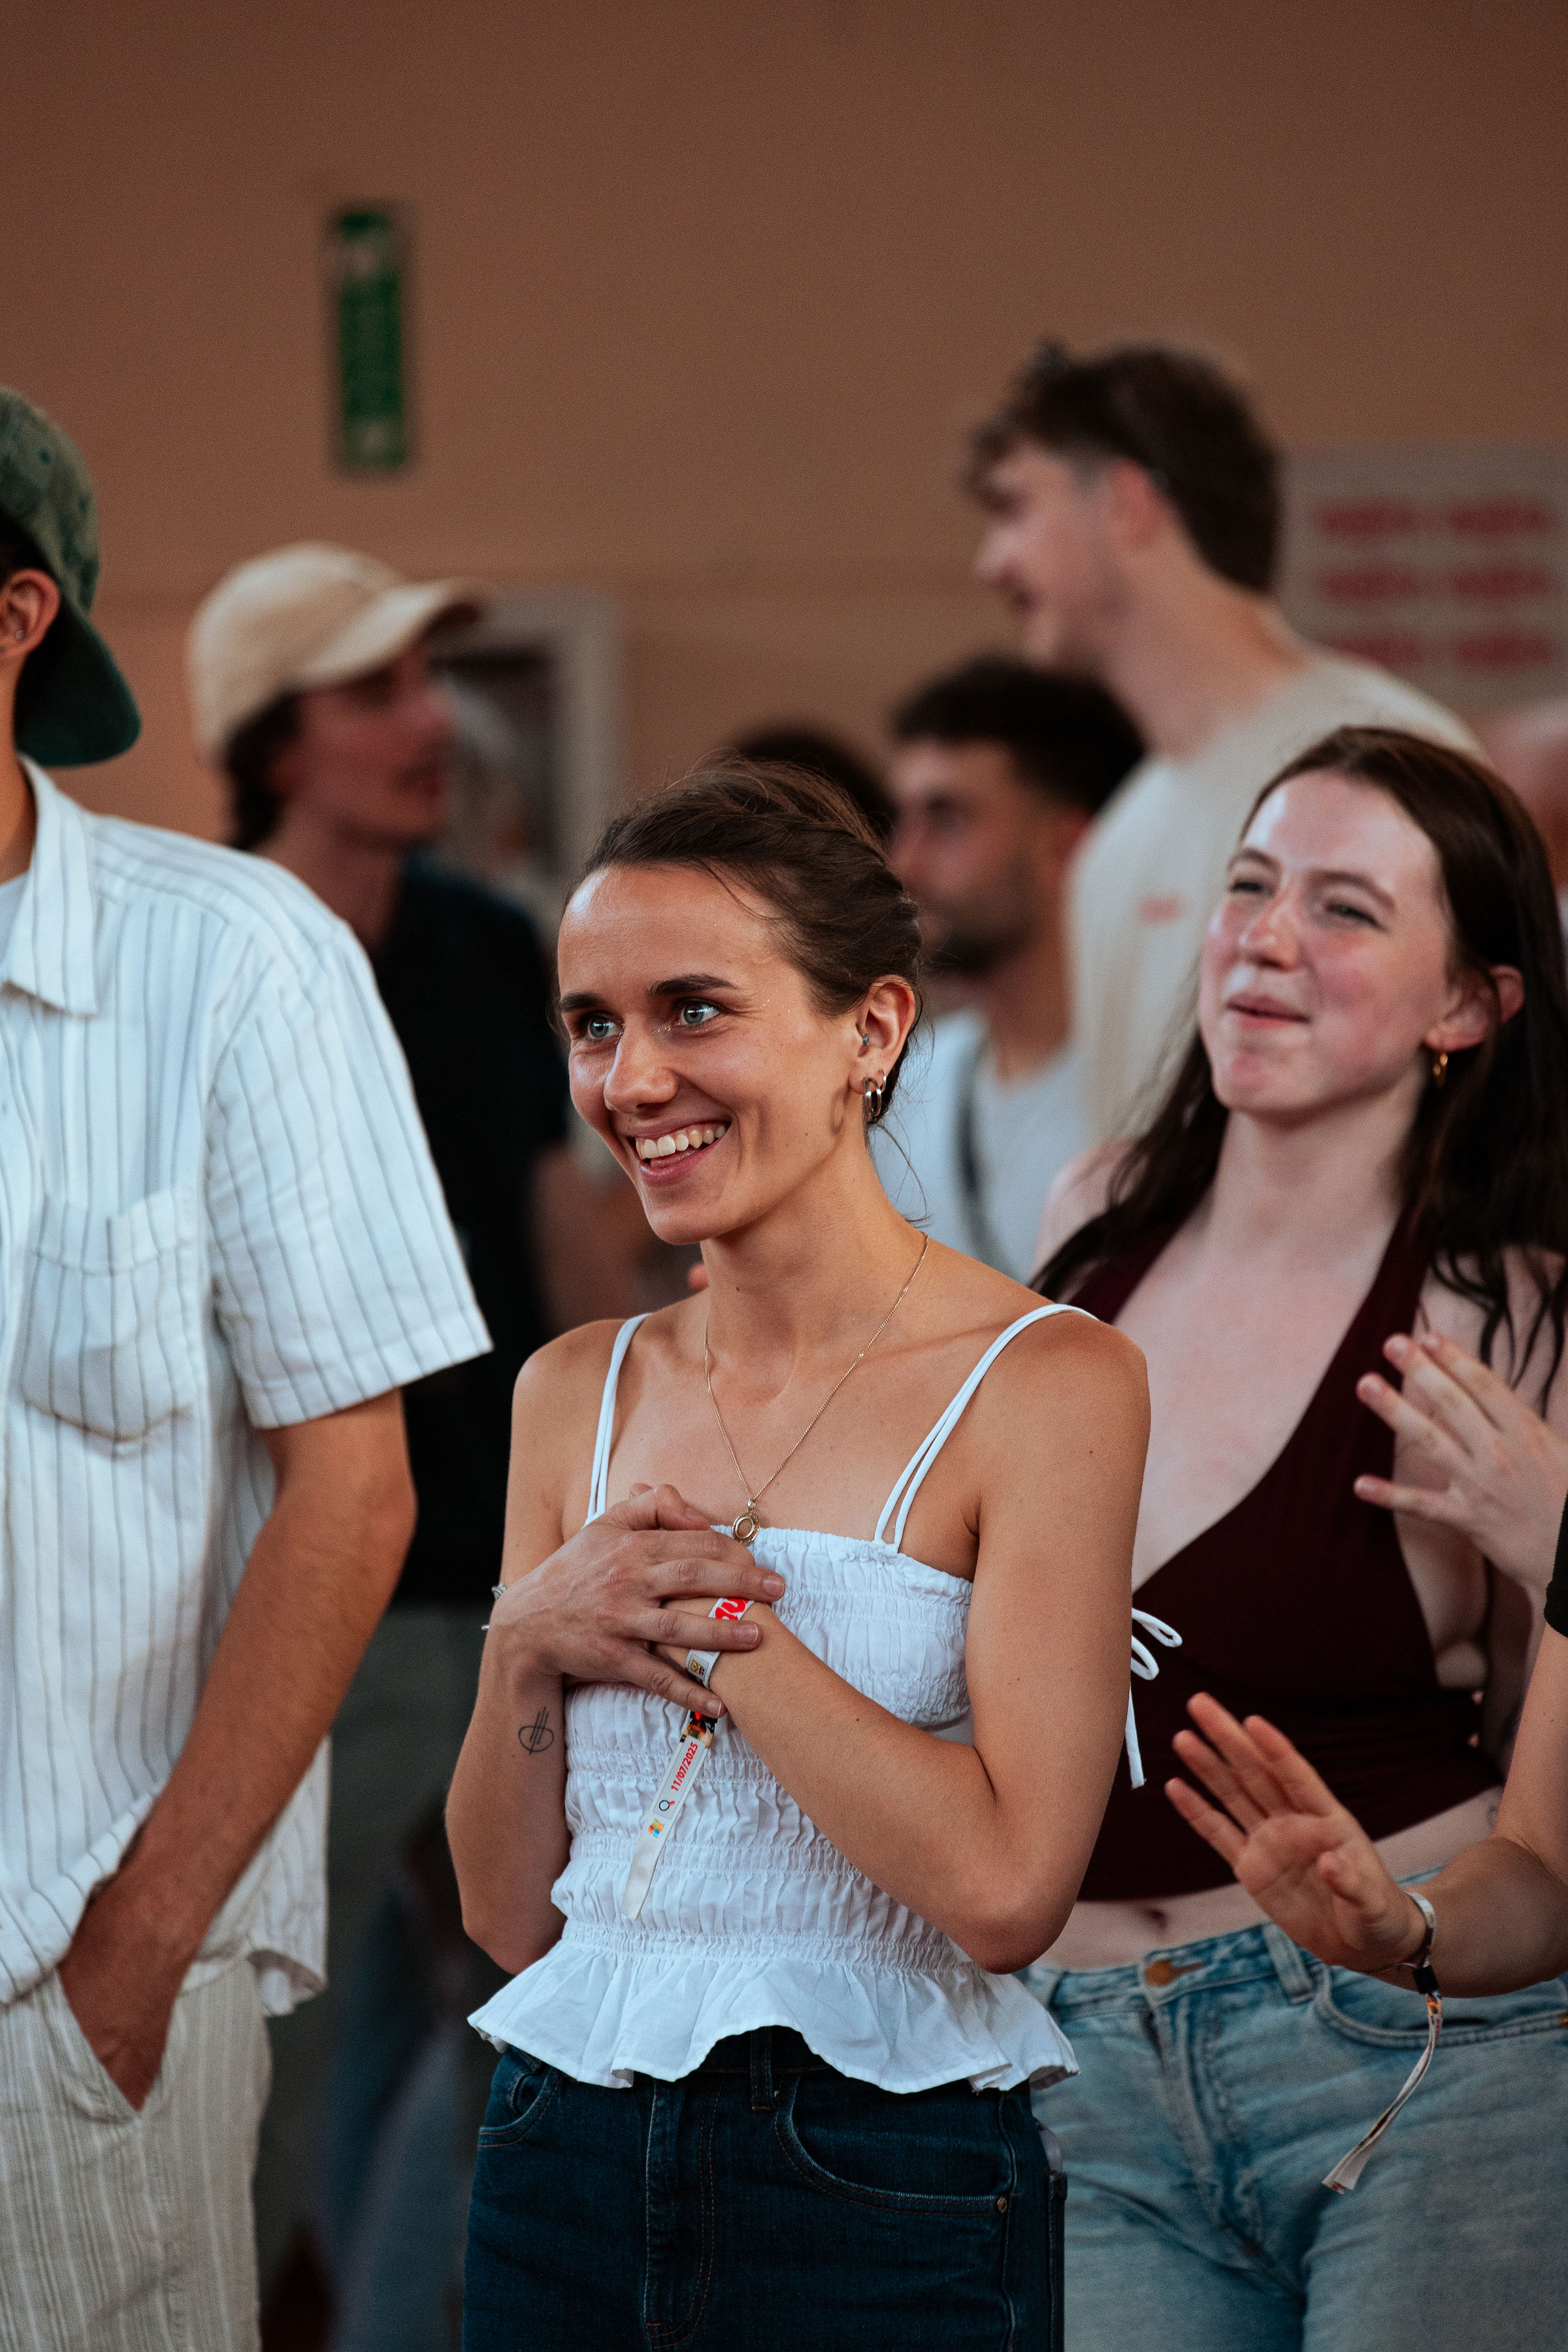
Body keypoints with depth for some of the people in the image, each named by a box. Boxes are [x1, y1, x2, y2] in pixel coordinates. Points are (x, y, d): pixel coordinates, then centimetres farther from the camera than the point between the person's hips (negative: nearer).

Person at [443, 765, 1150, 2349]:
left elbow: (1005, 1887, -19)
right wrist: (528, 1648, -7)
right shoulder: (579, 1392, 8)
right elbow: (510, 1913, 10)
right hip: (566, 2148, 5)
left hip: (886, 2193, -5)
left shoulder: (1047, 1384, -8)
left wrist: (705, 1613, -12)